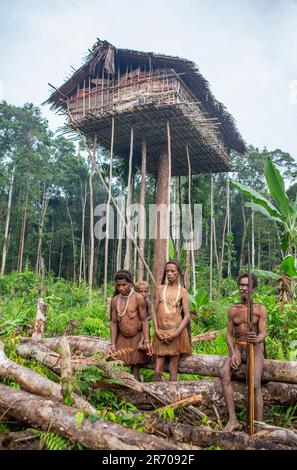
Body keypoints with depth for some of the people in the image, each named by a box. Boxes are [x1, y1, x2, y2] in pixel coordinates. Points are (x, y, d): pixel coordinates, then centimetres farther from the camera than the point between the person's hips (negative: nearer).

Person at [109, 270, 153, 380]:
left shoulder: (138, 298, -13)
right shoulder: (114, 300, -2)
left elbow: (144, 320, -11)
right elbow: (113, 323, 1)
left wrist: (147, 341, -16)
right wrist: (113, 345, -1)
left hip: (137, 337, -3)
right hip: (122, 337, 3)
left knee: (135, 367, -5)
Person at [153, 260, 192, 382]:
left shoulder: (182, 292, 2)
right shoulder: (160, 289, 9)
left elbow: (187, 315, -2)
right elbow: (154, 311, 8)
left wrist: (177, 333, -13)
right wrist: (156, 330, -5)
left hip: (176, 333, -2)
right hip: (160, 333, 2)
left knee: (173, 370, 5)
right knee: (157, 371, 1)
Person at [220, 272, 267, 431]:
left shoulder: (260, 309, -4)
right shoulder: (232, 310, 5)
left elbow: (263, 333, -13)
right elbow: (229, 335, 4)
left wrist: (257, 339, -39)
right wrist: (232, 353, -14)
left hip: (255, 348, -3)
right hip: (237, 348, 3)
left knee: (255, 385, -25)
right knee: (224, 373, -26)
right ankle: (233, 419, -24)